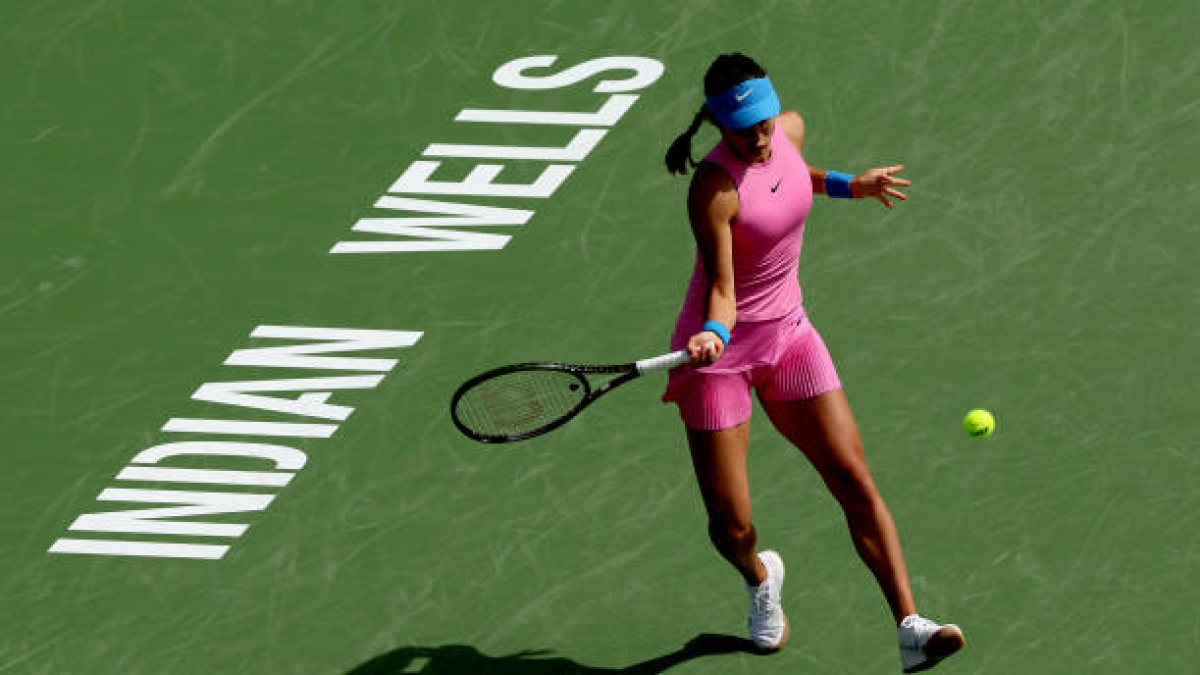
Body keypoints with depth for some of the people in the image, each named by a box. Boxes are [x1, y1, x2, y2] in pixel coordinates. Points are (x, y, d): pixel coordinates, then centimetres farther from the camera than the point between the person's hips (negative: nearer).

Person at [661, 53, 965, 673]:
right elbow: (721, 288, -25)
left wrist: (850, 185, 22)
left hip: (787, 332, 5)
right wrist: (712, 337, -44)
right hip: (719, 345, -5)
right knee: (731, 528, 0)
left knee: (855, 481, -8)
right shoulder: (713, 188, -25)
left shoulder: (790, 128, -5)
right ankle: (760, 577, 38)